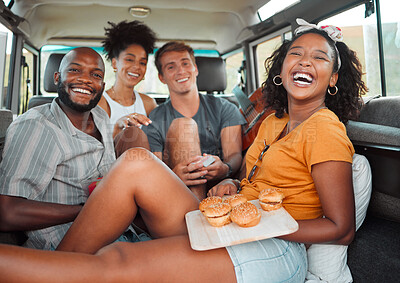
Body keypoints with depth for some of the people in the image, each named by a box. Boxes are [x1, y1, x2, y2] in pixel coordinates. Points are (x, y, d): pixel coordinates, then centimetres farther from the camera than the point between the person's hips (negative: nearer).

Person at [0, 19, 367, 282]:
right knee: (137, 163, -16)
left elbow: (341, 229, -9)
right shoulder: (273, 122, 16)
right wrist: (231, 186, -1)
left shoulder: (325, 129, -7)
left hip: (276, 250, -6)